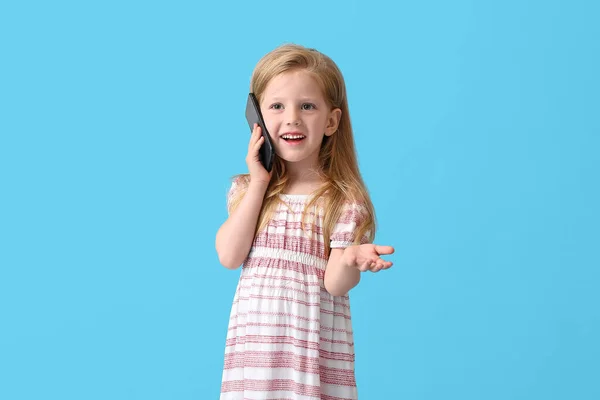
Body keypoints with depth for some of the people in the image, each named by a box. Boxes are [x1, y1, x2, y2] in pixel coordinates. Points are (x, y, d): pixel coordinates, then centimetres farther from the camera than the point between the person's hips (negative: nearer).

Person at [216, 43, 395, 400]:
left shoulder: (344, 200, -4)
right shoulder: (248, 188, 7)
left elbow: (334, 283, -8)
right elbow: (230, 257, -6)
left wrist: (351, 260, -31)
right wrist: (258, 183, -5)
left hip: (314, 342, -2)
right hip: (255, 341, 3)